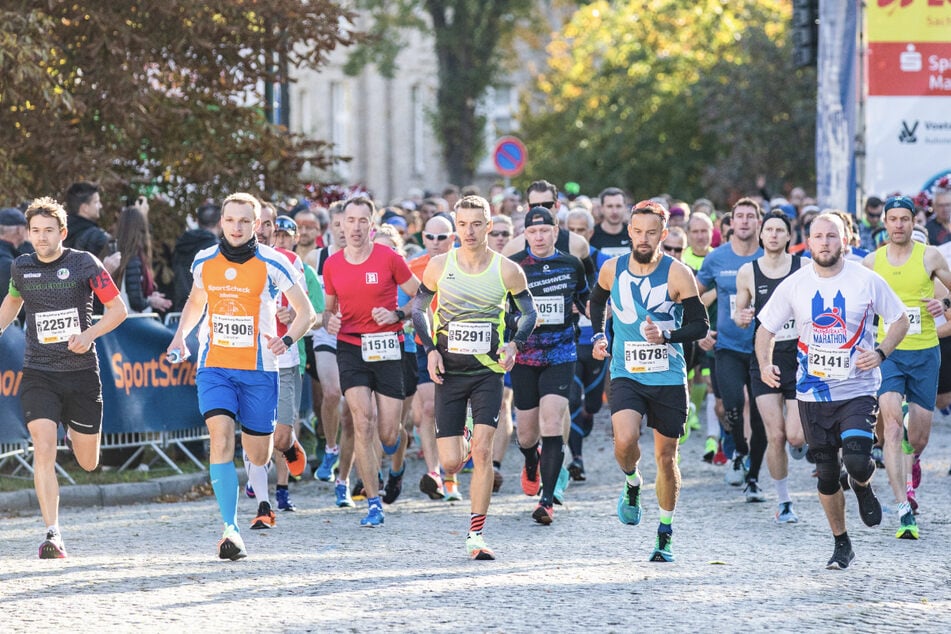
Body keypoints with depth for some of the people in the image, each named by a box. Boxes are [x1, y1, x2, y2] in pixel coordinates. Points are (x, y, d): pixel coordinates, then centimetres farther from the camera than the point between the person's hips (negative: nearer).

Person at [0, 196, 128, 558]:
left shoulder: (84, 264, -6)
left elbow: (118, 309, -2)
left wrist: (89, 334, -18)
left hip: (81, 373, -1)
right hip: (38, 375, 1)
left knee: (88, 463, 10)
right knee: (44, 451, -18)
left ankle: (74, 431, 46)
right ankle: (52, 535, -19)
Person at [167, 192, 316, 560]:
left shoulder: (272, 264, -6)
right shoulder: (204, 262, 3)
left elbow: (306, 311, 0)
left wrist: (287, 340, -19)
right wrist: (181, 334, 6)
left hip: (258, 369, -1)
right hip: (214, 367, 1)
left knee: (257, 453, 7)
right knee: (221, 439, -19)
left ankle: (261, 499, 45)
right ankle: (230, 529, -22)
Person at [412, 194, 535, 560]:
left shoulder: (507, 270, -3)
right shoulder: (439, 266, -2)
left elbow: (529, 313, 8)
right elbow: (418, 308, 10)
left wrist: (514, 344, -11)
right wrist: (430, 349, -4)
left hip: (488, 370, -1)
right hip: (448, 373, 1)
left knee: (482, 450, -15)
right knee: (451, 464, -2)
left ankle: (476, 536, -10)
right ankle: (459, 442, 38)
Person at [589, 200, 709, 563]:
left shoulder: (678, 275, -8)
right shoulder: (612, 270, 0)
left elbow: (700, 325, -5)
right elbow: (598, 299, 24)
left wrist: (667, 336, -21)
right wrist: (598, 335, 11)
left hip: (668, 379, -1)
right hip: (626, 375, 1)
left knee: (666, 457, 6)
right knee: (624, 441, -24)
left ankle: (666, 534, 22)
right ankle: (632, 485, 9)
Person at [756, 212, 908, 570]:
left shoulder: (867, 281, -6)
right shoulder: (794, 285, -1)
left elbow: (900, 320, 6)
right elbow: (766, 328, 8)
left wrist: (880, 353, -11)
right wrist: (765, 363, -10)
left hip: (858, 389, -2)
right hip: (813, 392, 2)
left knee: (857, 462, -20)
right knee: (827, 473, 7)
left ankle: (863, 487, 18)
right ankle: (841, 544, 24)